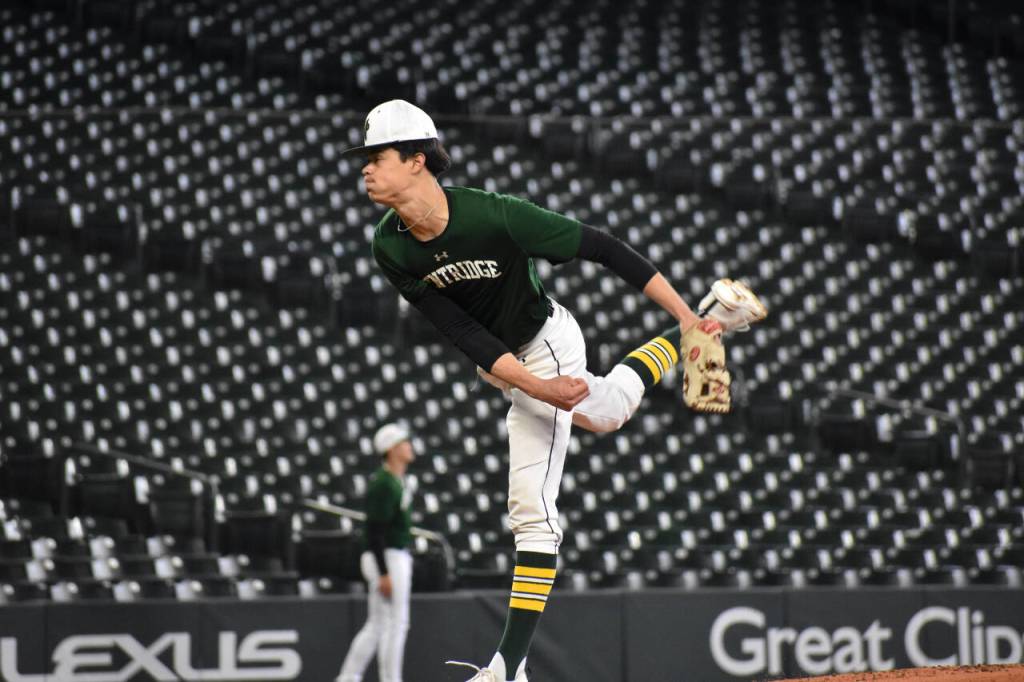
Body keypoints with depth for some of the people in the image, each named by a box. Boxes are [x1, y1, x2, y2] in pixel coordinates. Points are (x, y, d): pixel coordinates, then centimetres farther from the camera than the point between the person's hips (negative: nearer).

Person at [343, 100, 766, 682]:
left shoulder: (492, 216, -37)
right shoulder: (392, 250, -20)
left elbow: (601, 248, -31)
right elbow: (463, 333, -22)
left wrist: (686, 319, -30)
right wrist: (538, 388, -34)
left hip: (547, 344, -8)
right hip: (505, 364, 8)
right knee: (604, 412, 25)